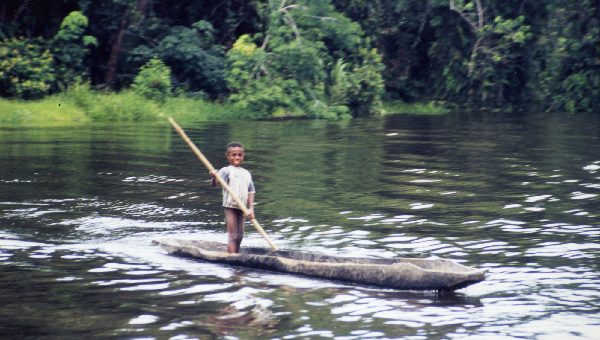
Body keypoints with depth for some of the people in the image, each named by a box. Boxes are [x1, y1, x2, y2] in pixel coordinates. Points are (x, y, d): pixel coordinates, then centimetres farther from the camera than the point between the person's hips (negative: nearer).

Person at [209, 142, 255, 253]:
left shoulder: (246, 173, 12)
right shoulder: (226, 171, -4)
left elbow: (250, 192, 9)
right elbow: (216, 183, -18)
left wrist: (251, 208, -2)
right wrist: (214, 177, -41)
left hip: (242, 208, 5)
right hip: (230, 206, -5)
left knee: (239, 236, 11)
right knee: (232, 235, -8)